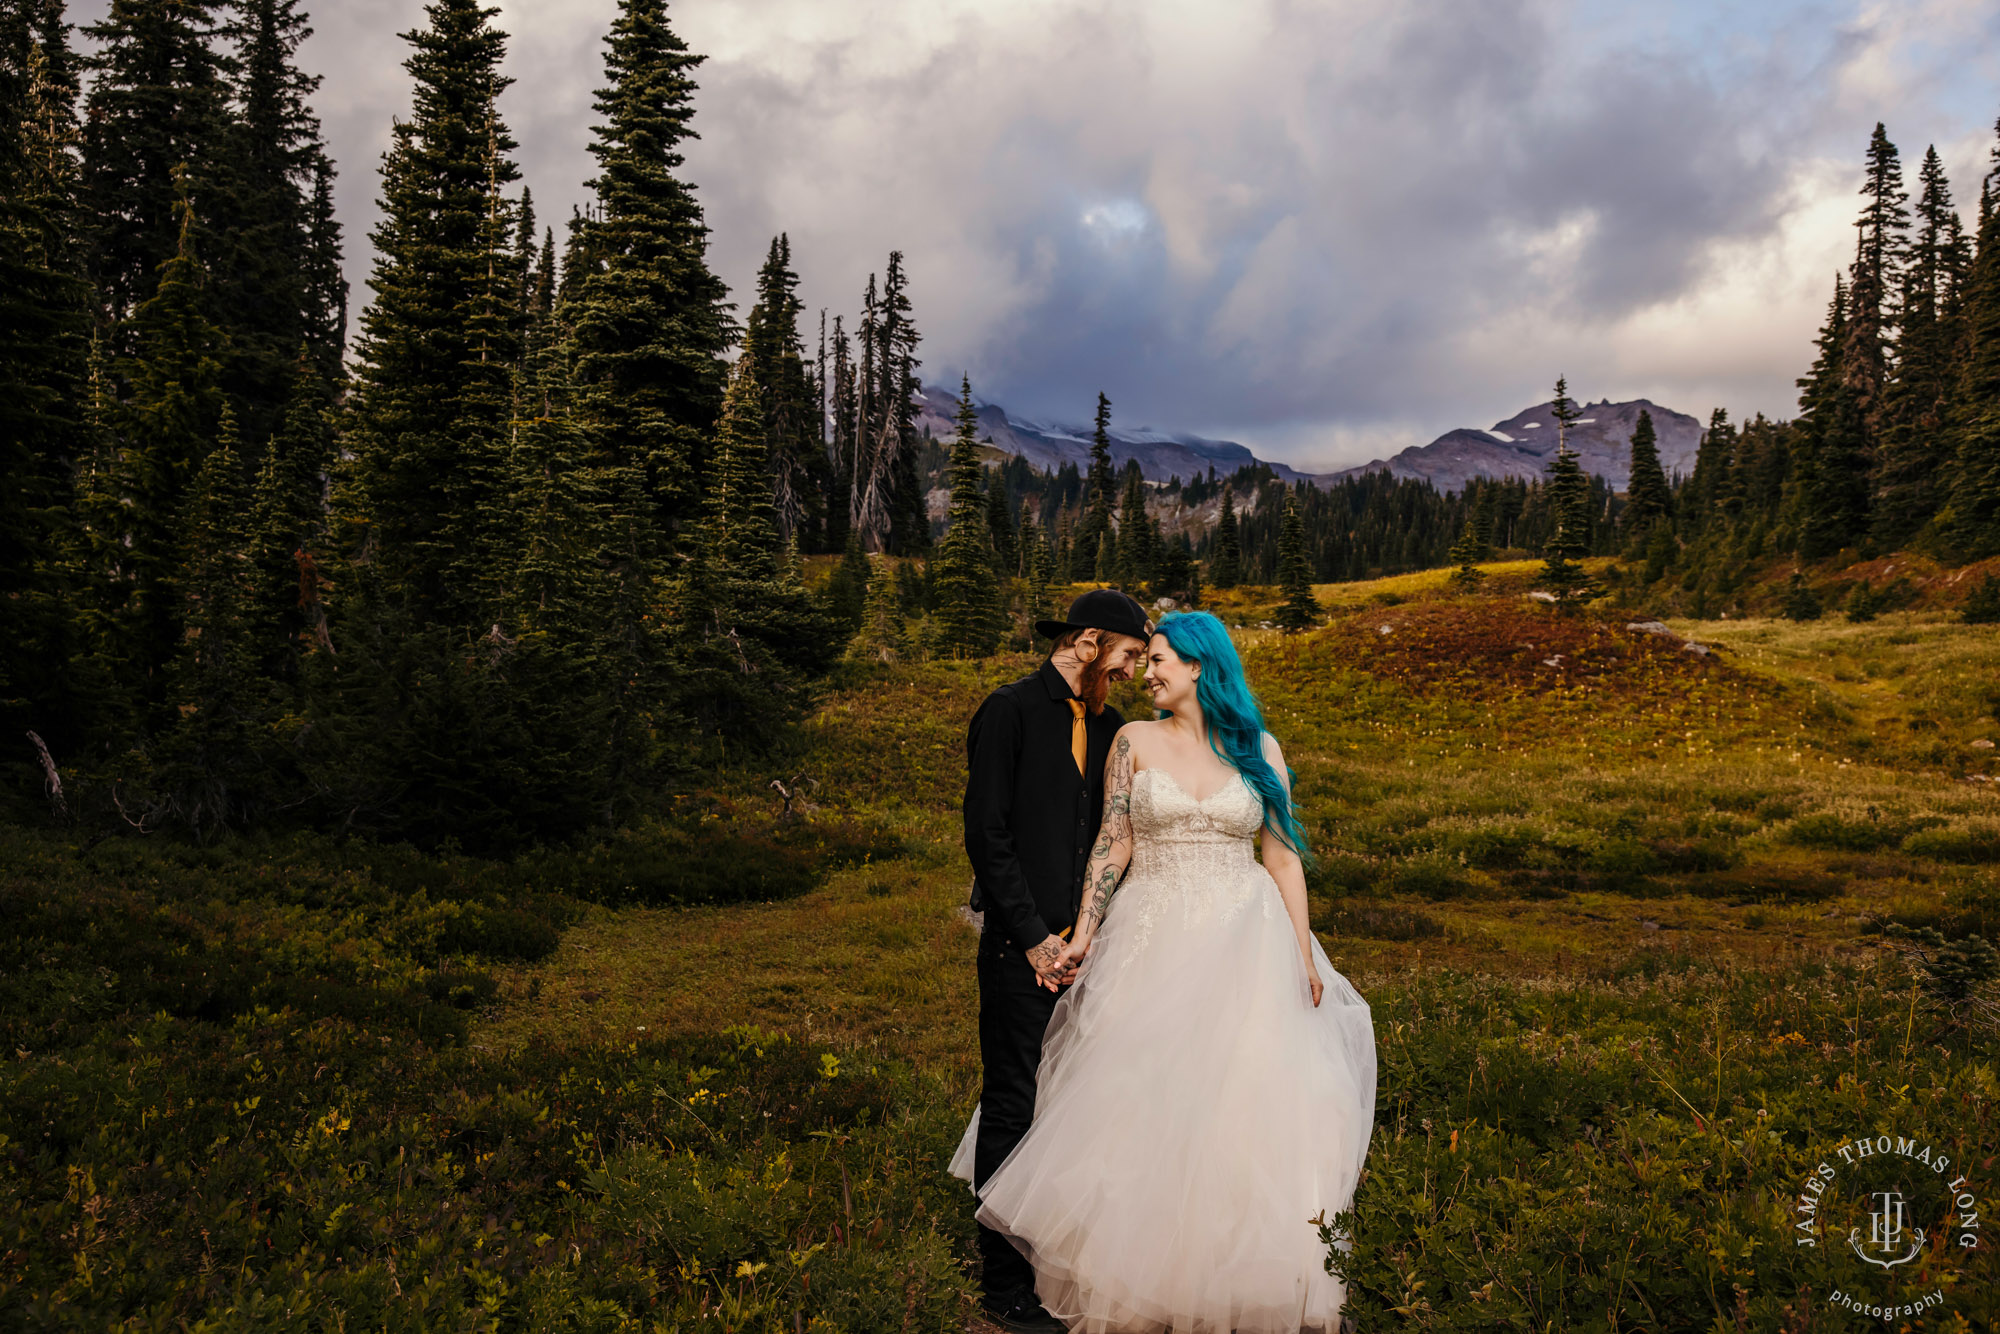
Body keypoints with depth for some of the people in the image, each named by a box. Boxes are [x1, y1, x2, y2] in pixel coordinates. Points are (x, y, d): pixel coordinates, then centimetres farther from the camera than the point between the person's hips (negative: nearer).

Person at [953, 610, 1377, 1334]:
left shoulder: (1258, 749, 3)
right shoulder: (1135, 742, 2)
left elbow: (1282, 854, 5)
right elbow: (1112, 844, 0)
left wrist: (1304, 951, 2)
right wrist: (1083, 934, -7)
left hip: (1243, 945, 0)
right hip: (1154, 942, 0)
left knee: (1240, 1102, 2)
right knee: (1145, 1103, 2)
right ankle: (1142, 1266, 18)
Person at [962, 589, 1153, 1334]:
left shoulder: (1108, 725, 13)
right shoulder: (1010, 712, -8)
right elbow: (987, 836, -12)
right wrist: (1035, 937, -13)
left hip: (1086, 946, 6)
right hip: (1024, 951, -6)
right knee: (1013, 1110, 2)